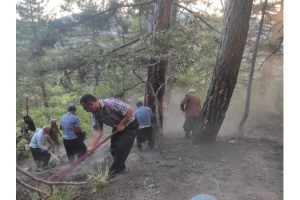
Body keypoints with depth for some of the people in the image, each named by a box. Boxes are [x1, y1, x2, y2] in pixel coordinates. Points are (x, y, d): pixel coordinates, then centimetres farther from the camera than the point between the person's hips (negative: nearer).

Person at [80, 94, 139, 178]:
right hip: (117, 128, 8)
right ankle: (121, 167, 30)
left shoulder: (111, 103, -34)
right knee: (113, 149, 10)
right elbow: (97, 130, -12)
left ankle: (112, 173, 2)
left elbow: (130, 110, -31)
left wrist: (122, 124, -24)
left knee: (121, 148, -10)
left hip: (130, 126, -8)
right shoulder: (96, 113, -10)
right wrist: (92, 146, -22)